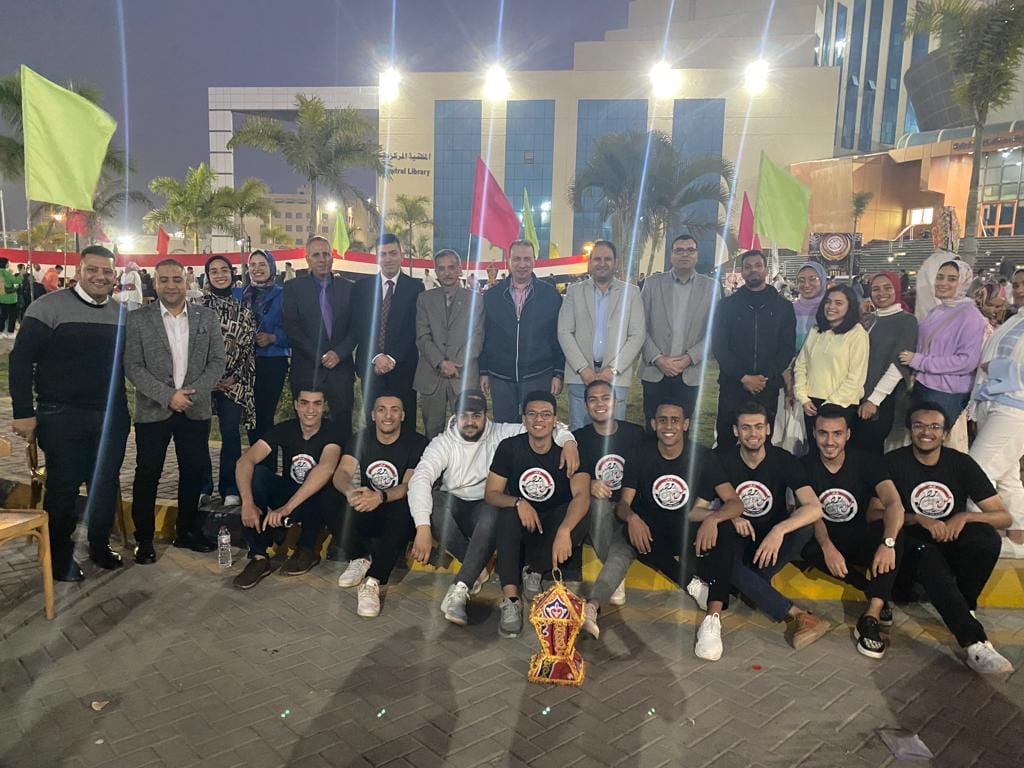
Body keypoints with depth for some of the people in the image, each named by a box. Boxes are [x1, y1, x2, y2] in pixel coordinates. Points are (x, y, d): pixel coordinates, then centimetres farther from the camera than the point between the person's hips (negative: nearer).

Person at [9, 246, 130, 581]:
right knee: (63, 486, 6)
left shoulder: (122, 313, 5)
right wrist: (23, 412, -10)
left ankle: (100, 545, 30)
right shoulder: (49, 306, -8)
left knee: (106, 483, 12)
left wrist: (122, 408, 9)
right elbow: (21, 359, -7)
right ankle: (60, 556, 22)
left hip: (111, 416, 4)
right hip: (62, 416, -4)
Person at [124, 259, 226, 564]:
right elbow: (133, 367, -6)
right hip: (153, 410, -2)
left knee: (193, 472, 10)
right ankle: (144, 539, 20)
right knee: (147, 475, 6)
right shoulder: (138, 319, -2)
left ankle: (187, 531, 26)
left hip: (196, 409, 2)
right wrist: (168, 396, -16)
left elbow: (217, 361, 1)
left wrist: (194, 392, -13)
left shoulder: (207, 317, 4)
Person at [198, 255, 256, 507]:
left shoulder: (243, 309, 8)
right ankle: (202, 487, 16)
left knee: (231, 433, -1)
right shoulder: (197, 304, 3)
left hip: (233, 381, 1)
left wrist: (236, 377, -4)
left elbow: (249, 347, 7)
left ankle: (230, 489, 9)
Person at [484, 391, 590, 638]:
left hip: (555, 522, 0)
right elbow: (491, 494, -8)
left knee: (579, 522, -33)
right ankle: (510, 599, -37)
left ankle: (534, 570, -14)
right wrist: (518, 503, -30)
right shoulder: (509, 447, -8)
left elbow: (582, 495, -26)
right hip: (520, 526, 1)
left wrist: (564, 530, -45)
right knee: (509, 514, -34)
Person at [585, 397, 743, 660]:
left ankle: (713, 617, -38)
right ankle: (694, 584, -29)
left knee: (725, 529, -32)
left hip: (688, 532, 0)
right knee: (629, 537, -33)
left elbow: (736, 503, -13)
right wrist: (631, 517, -33)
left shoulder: (703, 457, -7)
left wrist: (713, 518, -36)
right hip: (651, 531, 1)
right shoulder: (642, 455, -5)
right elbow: (624, 504, -7)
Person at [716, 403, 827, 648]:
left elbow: (815, 508, -24)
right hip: (737, 537, -1)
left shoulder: (785, 461, -9)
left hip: (773, 535, 1)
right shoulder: (723, 460, -8)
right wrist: (730, 517, -30)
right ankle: (796, 615, -35)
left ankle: (754, 588, -20)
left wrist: (779, 530, -41)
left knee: (805, 526, -30)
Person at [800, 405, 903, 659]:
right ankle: (878, 597, -19)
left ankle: (871, 617, -37)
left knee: (892, 533, -32)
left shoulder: (867, 462, -8)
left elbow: (894, 503, -24)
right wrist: (827, 547, -38)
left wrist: (888, 542, -45)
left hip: (861, 541, 0)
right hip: (825, 541, 0)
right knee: (805, 546, -35)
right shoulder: (806, 466, -6)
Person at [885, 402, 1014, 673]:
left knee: (988, 537, -29)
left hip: (953, 546, 3)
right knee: (929, 558, -37)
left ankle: (964, 608, -8)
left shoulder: (962, 463, 2)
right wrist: (920, 520, -23)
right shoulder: (894, 462, -4)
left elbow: (1005, 517, -1)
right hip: (912, 548, -3)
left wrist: (965, 516, -21)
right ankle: (975, 644, -42)